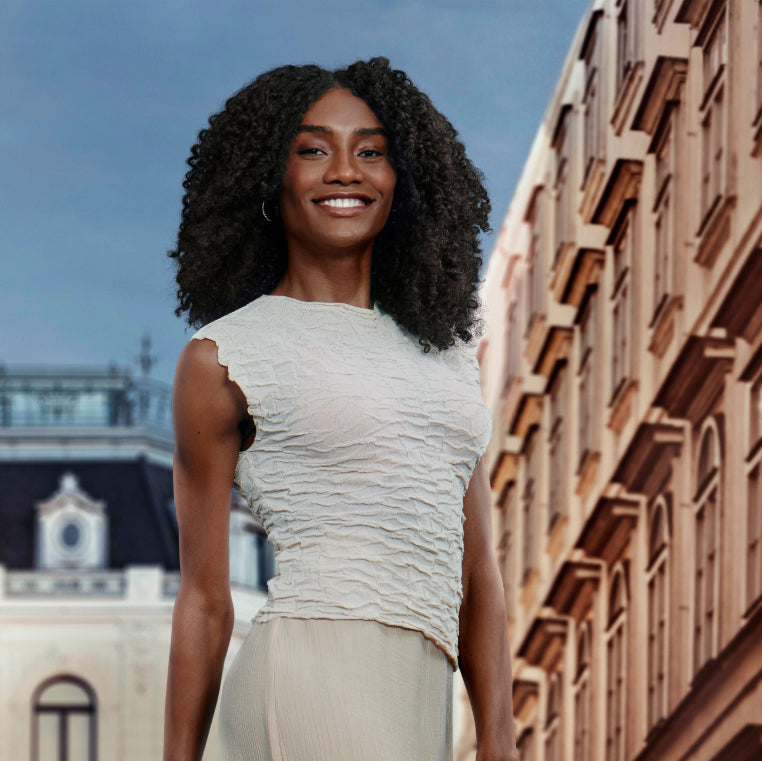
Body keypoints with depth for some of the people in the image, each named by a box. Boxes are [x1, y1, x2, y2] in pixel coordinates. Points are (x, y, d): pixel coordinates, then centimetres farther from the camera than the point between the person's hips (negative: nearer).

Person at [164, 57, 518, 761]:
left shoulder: (443, 347, 21)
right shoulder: (225, 358, 6)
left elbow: (476, 572, 18)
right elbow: (204, 599, 6)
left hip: (415, 704, 6)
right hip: (313, 681, -6)